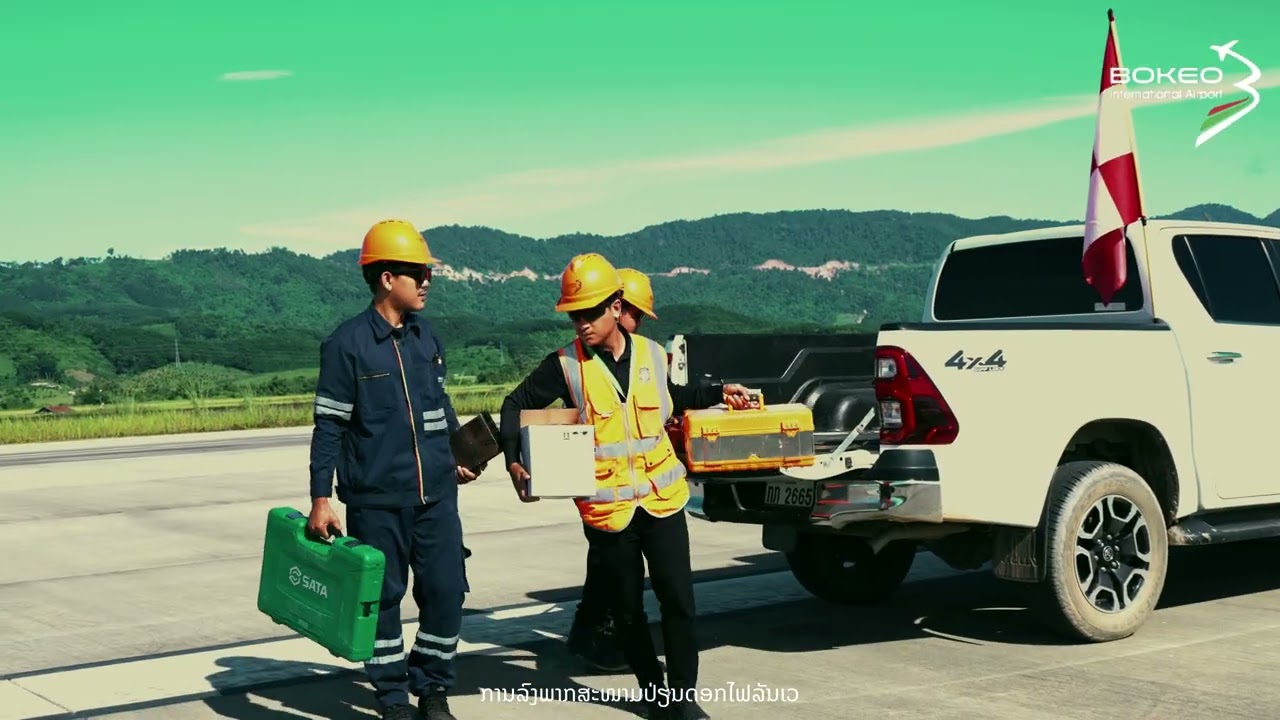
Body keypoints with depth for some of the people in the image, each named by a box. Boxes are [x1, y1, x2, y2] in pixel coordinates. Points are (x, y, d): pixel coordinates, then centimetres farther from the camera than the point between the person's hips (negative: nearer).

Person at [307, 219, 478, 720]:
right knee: (382, 597, 5)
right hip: (376, 499, -5)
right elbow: (328, 426, -7)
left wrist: (459, 454, 16)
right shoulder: (347, 344, -8)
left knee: (446, 591, 2)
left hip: (436, 493, 5)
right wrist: (321, 500, -9)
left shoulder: (426, 337, 9)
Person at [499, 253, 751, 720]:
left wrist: (717, 394, 17)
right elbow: (516, 405, 4)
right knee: (627, 609, 9)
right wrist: (514, 461, -8)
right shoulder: (565, 366, -6)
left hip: (662, 499, 2)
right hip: (606, 507, -1)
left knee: (678, 599, 0)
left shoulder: (652, 354, 3)